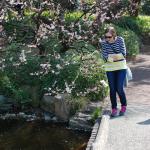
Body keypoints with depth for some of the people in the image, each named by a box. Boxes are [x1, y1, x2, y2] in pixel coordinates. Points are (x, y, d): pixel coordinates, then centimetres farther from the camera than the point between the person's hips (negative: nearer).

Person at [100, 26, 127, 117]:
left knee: (119, 88, -4)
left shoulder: (120, 40, -9)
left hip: (121, 68, -1)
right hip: (110, 69, 2)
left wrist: (110, 56, -19)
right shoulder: (103, 42, -7)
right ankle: (114, 108, 18)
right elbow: (104, 57, -12)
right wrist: (115, 57, -25)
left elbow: (123, 54, -12)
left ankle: (124, 106, 20)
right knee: (112, 89, 4)